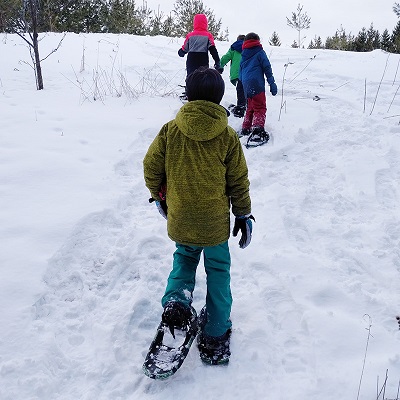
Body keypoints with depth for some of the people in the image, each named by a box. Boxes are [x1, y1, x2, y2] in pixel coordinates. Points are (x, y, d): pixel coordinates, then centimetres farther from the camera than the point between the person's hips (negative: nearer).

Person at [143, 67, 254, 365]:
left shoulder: (170, 130, -6)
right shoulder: (228, 137, -8)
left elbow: (151, 166, 0)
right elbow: (239, 181, -3)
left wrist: (159, 195, 17)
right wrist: (244, 214, 10)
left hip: (180, 219, 1)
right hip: (215, 221, -1)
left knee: (184, 257, 28)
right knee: (218, 270, 15)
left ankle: (176, 299, 3)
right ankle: (215, 335, 23)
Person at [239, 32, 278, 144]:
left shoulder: (244, 55, 18)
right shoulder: (259, 52, 2)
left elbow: (240, 72, 23)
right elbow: (267, 68, -2)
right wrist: (272, 84, 0)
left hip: (246, 86, 6)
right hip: (257, 84, -6)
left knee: (250, 108, 19)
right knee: (260, 108, -8)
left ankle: (245, 129, 21)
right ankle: (257, 131, -22)